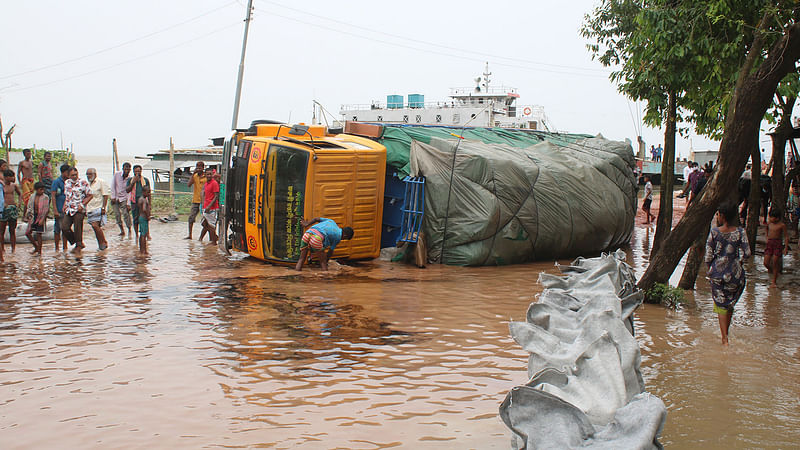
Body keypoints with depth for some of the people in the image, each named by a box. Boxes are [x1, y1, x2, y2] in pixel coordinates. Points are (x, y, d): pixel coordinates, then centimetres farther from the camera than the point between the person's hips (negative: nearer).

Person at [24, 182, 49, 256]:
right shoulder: (32, 196, 6)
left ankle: (39, 251, 5)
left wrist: (42, 219, -17)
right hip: (33, 216, 5)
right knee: (28, 233, 4)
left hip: (41, 217, -5)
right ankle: (36, 247, 20)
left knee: (39, 234, -4)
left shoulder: (45, 197, -8)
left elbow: (46, 210, -10)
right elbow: (29, 207, 14)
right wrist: (27, 217, 8)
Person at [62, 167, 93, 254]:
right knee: (65, 227, -3)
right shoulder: (66, 183, 12)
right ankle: (78, 243, 14)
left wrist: (82, 205, -13)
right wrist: (64, 205, 10)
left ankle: (78, 246, 13)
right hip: (69, 210, 6)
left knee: (77, 229, -3)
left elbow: (90, 195, -4)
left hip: (79, 210, -6)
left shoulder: (83, 183, -6)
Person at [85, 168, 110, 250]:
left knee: (95, 225, -19)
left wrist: (103, 208, -17)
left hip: (98, 208, -7)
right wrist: (85, 209, 19)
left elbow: (105, 195, -9)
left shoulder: (101, 182, -4)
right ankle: (101, 245, 12)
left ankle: (104, 242, -7)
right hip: (90, 209, 7)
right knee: (95, 227, 5)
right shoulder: (88, 184, 18)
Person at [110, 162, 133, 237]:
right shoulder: (117, 175, -6)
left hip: (124, 198, -2)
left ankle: (129, 230, -1)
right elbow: (113, 186, 1)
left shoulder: (130, 179, -10)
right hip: (115, 198, 2)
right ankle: (122, 231, 10)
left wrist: (128, 204, -17)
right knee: (117, 215, -1)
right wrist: (113, 197, -4)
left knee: (126, 214, -15)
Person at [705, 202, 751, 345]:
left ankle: (724, 339, 1)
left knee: (721, 305, 7)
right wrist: (737, 261, 10)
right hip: (735, 274, 1)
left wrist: (710, 269, 9)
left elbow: (708, 255, -7)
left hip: (718, 271, -1)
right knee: (730, 304, 20)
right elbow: (747, 253, -8)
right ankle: (725, 333, 30)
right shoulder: (740, 232, -6)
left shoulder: (715, 231, -9)